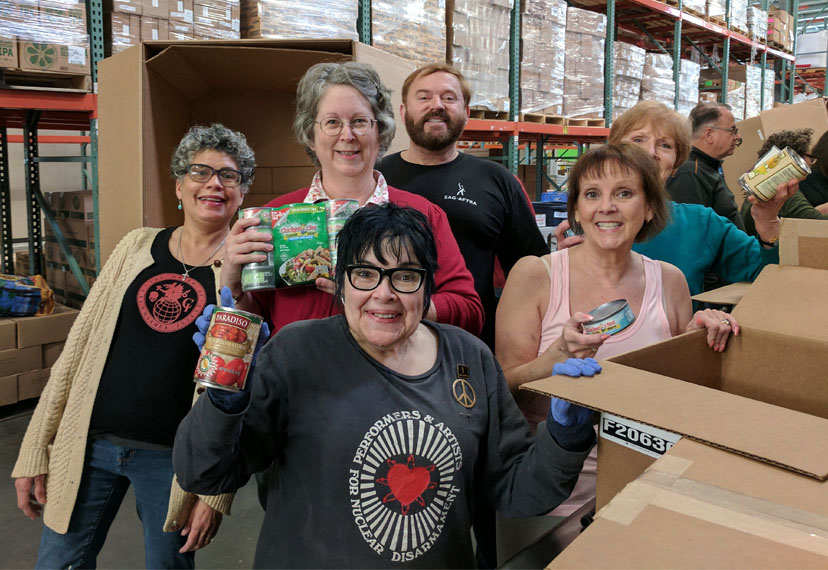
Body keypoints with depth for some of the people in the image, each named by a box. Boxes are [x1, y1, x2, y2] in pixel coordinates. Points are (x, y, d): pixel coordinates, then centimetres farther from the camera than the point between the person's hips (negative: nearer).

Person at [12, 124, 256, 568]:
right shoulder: (139, 246, 3)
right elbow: (79, 346, 6)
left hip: (173, 457, -2)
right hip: (89, 444, 3)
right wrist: (35, 449, 4)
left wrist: (218, 490, -10)